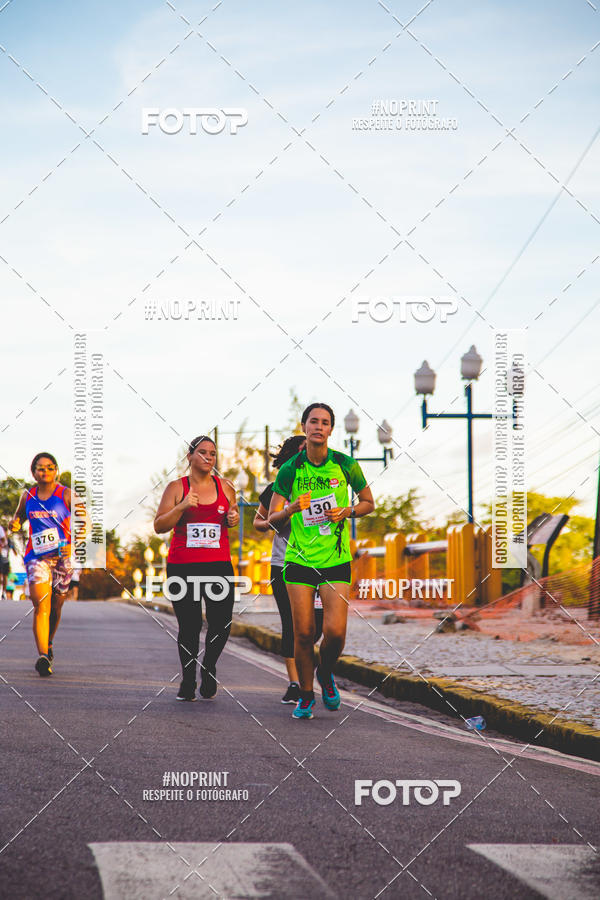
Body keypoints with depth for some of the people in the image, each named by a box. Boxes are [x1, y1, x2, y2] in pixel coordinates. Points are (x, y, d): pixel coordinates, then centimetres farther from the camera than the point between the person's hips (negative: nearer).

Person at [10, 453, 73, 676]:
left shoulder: (66, 494, -1)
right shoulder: (27, 496, 8)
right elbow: (18, 518, 26)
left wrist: (72, 544, -17)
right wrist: (14, 523, 2)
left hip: (61, 556, -1)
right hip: (36, 556, 1)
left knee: (55, 607, 10)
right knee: (41, 606, -15)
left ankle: (48, 644, 37)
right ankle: (43, 657, -25)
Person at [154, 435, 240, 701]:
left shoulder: (225, 487, 11)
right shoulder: (176, 487, 4)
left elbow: (232, 517, 27)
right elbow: (159, 526, 0)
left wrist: (233, 519, 3)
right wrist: (182, 507, -14)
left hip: (218, 564, 2)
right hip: (182, 565, -1)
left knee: (221, 624, -10)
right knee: (189, 627, -2)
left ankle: (208, 667, 19)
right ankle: (188, 678, 19)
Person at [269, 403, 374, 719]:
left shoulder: (346, 465, -2)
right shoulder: (290, 470, -3)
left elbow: (368, 503, 12)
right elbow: (272, 519, 0)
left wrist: (347, 512, -9)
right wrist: (291, 509, -21)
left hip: (336, 560, 0)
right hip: (300, 559, 0)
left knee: (335, 632, -11)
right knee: (303, 633, -1)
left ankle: (326, 673, 22)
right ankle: (306, 695, 19)